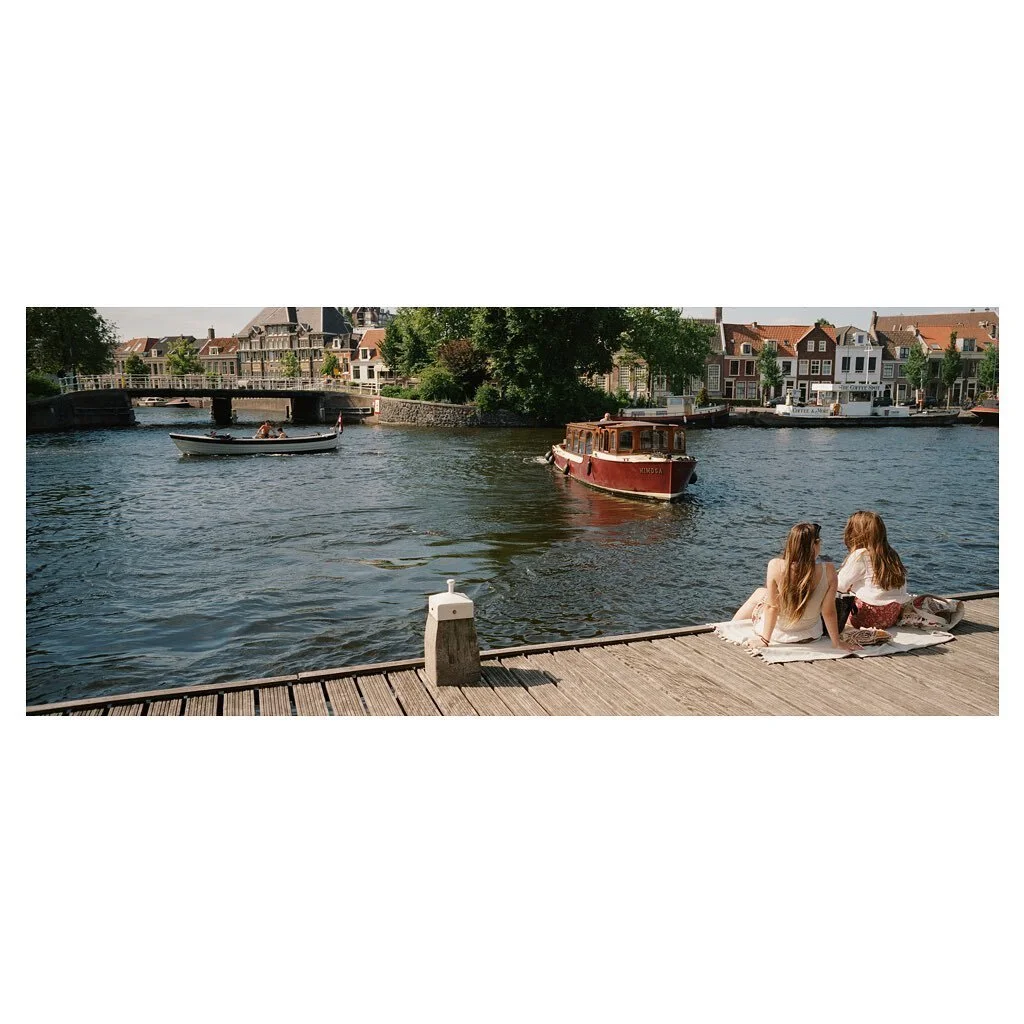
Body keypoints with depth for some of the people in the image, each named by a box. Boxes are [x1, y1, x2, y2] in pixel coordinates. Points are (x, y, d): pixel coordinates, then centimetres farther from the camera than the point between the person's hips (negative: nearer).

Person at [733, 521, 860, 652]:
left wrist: (765, 639, -10)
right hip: (809, 636, 2)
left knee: (759, 593, 31)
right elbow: (829, 611, -18)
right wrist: (837, 642, -6)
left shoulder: (776, 566, -29)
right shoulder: (828, 571, -26)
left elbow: (772, 606, -21)